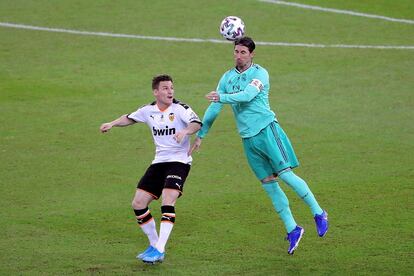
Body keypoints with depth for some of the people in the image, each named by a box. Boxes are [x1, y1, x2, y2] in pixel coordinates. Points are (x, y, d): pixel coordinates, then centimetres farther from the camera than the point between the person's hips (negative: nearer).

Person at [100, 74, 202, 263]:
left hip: (179, 161, -6)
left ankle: (159, 251, -23)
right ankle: (154, 244, 15)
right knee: (138, 204, 0)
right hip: (159, 162, 6)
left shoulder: (180, 108, -9)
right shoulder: (149, 111, 7)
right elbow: (130, 118, 24)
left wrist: (185, 131, -45)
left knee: (167, 201, -25)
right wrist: (112, 124, 9)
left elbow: (196, 124, -25)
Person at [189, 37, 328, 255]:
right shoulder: (227, 77, 14)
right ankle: (292, 230, 9)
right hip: (248, 138, 5)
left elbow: (247, 95, -22)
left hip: (266, 129, -5)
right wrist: (200, 135, 15)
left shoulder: (259, 73, -4)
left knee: (285, 174, -12)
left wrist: (221, 97, -31)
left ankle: (318, 214, 1)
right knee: (269, 184, 3)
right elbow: (214, 108, 17)